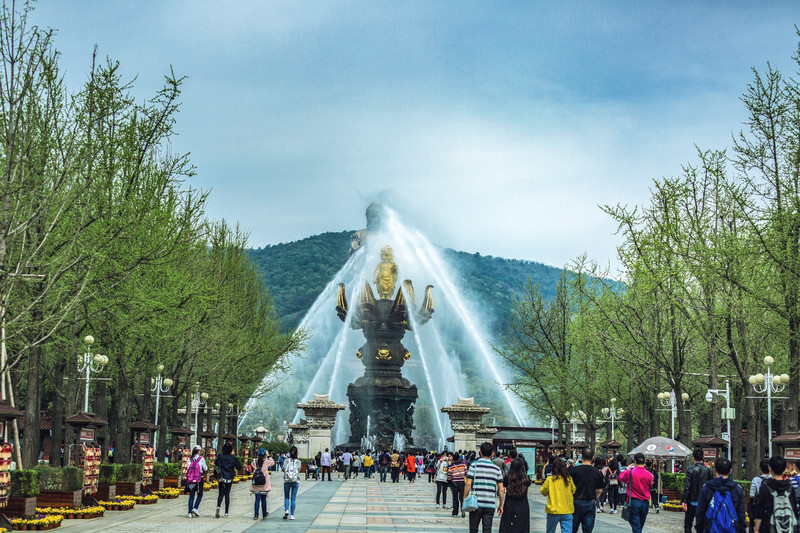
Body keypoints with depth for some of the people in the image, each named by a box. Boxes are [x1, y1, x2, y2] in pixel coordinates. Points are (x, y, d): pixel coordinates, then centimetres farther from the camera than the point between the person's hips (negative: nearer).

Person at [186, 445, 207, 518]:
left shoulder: (190, 459, 2)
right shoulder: (201, 459, -6)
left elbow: (188, 468, -3)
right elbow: (205, 469, 1)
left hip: (190, 478, 3)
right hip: (199, 478, -3)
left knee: (191, 495, 8)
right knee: (200, 495, 9)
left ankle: (190, 513, 4)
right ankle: (195, 508, -11)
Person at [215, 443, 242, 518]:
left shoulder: (220, 456, -2)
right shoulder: (233, 457, -3)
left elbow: (216, 465, -1)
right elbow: (239, 466, 3)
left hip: (222, 477, 0)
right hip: (230, 478, 0)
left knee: (221, 493, 5)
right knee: (227, 494, 7)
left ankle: (218, 506, -24)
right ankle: (226, 513, 5)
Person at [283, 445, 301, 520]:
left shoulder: (286, 461, -2)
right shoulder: (298, 462, -3)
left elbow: (284, 470, 0)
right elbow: (298, 470, 3)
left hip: (287, 481, 0)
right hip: (295, 481, 0)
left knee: (286, 497, 14)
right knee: (293, 498, 5)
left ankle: (286, 510, -7)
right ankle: (292, 515, 4)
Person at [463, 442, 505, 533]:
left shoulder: (474, 465, -2)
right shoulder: (497, 469, 5)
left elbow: (468, 484, -8)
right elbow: (501, 490, 5)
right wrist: (501, 505, 14)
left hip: (476, 504, -1)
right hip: (490, 505, 1)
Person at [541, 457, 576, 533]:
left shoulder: (549, 480, -9)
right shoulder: (569, 479, -3)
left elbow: (543, 492, 4)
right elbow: (573, 490, 13)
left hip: (553, 511, -1)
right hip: (567, 511, 1)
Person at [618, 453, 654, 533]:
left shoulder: (630, 472, -10)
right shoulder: (649, 475, -4)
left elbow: (621, 478, 10)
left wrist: (627, 469, 22)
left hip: (633, 502, -3)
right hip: (645, 502, 3)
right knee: (640, 526, 18)